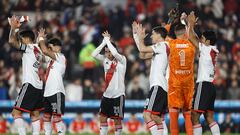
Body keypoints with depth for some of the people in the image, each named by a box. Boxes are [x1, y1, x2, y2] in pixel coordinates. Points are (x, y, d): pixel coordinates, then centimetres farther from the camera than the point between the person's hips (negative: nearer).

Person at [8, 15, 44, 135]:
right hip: (38, 86, 9)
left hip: (30, 85, -9)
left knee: (16, 112, -9)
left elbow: (12, 41, -18)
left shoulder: (30, 48, -9)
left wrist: (13, 27, -9)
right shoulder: (37, 49, 17)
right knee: (35, 114, 13)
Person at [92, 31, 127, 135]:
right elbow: (94, 54, -4)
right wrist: (104, 42, -8)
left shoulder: (122, 60, -7)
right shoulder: (105, 60, 9)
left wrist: (107, 40, -16)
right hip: (107, 94, 6)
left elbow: (115, 53, -27)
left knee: (117, 119, -2)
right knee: (102, 117, 2)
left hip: (118, 94, -6)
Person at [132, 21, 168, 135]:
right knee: (158, 119, 11)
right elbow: (143, 55, 26)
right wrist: (137, 35, 27)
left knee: (147, 115, -16)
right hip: (163, 87, 10)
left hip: (158, 86, -10)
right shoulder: (160, 48, 22)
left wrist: (140, 36, 4)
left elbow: (142, 49, -14)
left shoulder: (162, 45, -7)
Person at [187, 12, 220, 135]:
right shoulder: (212, 51, 15)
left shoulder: (207, 49, -8)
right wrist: (191, 24, 24)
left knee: (194, 117, -8)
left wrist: (191, 24, 5)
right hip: (211, 86, 9)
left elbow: (191, 37, -8)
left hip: (203, 85, -9)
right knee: (209, 118, 9)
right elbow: (196, 39, 25)